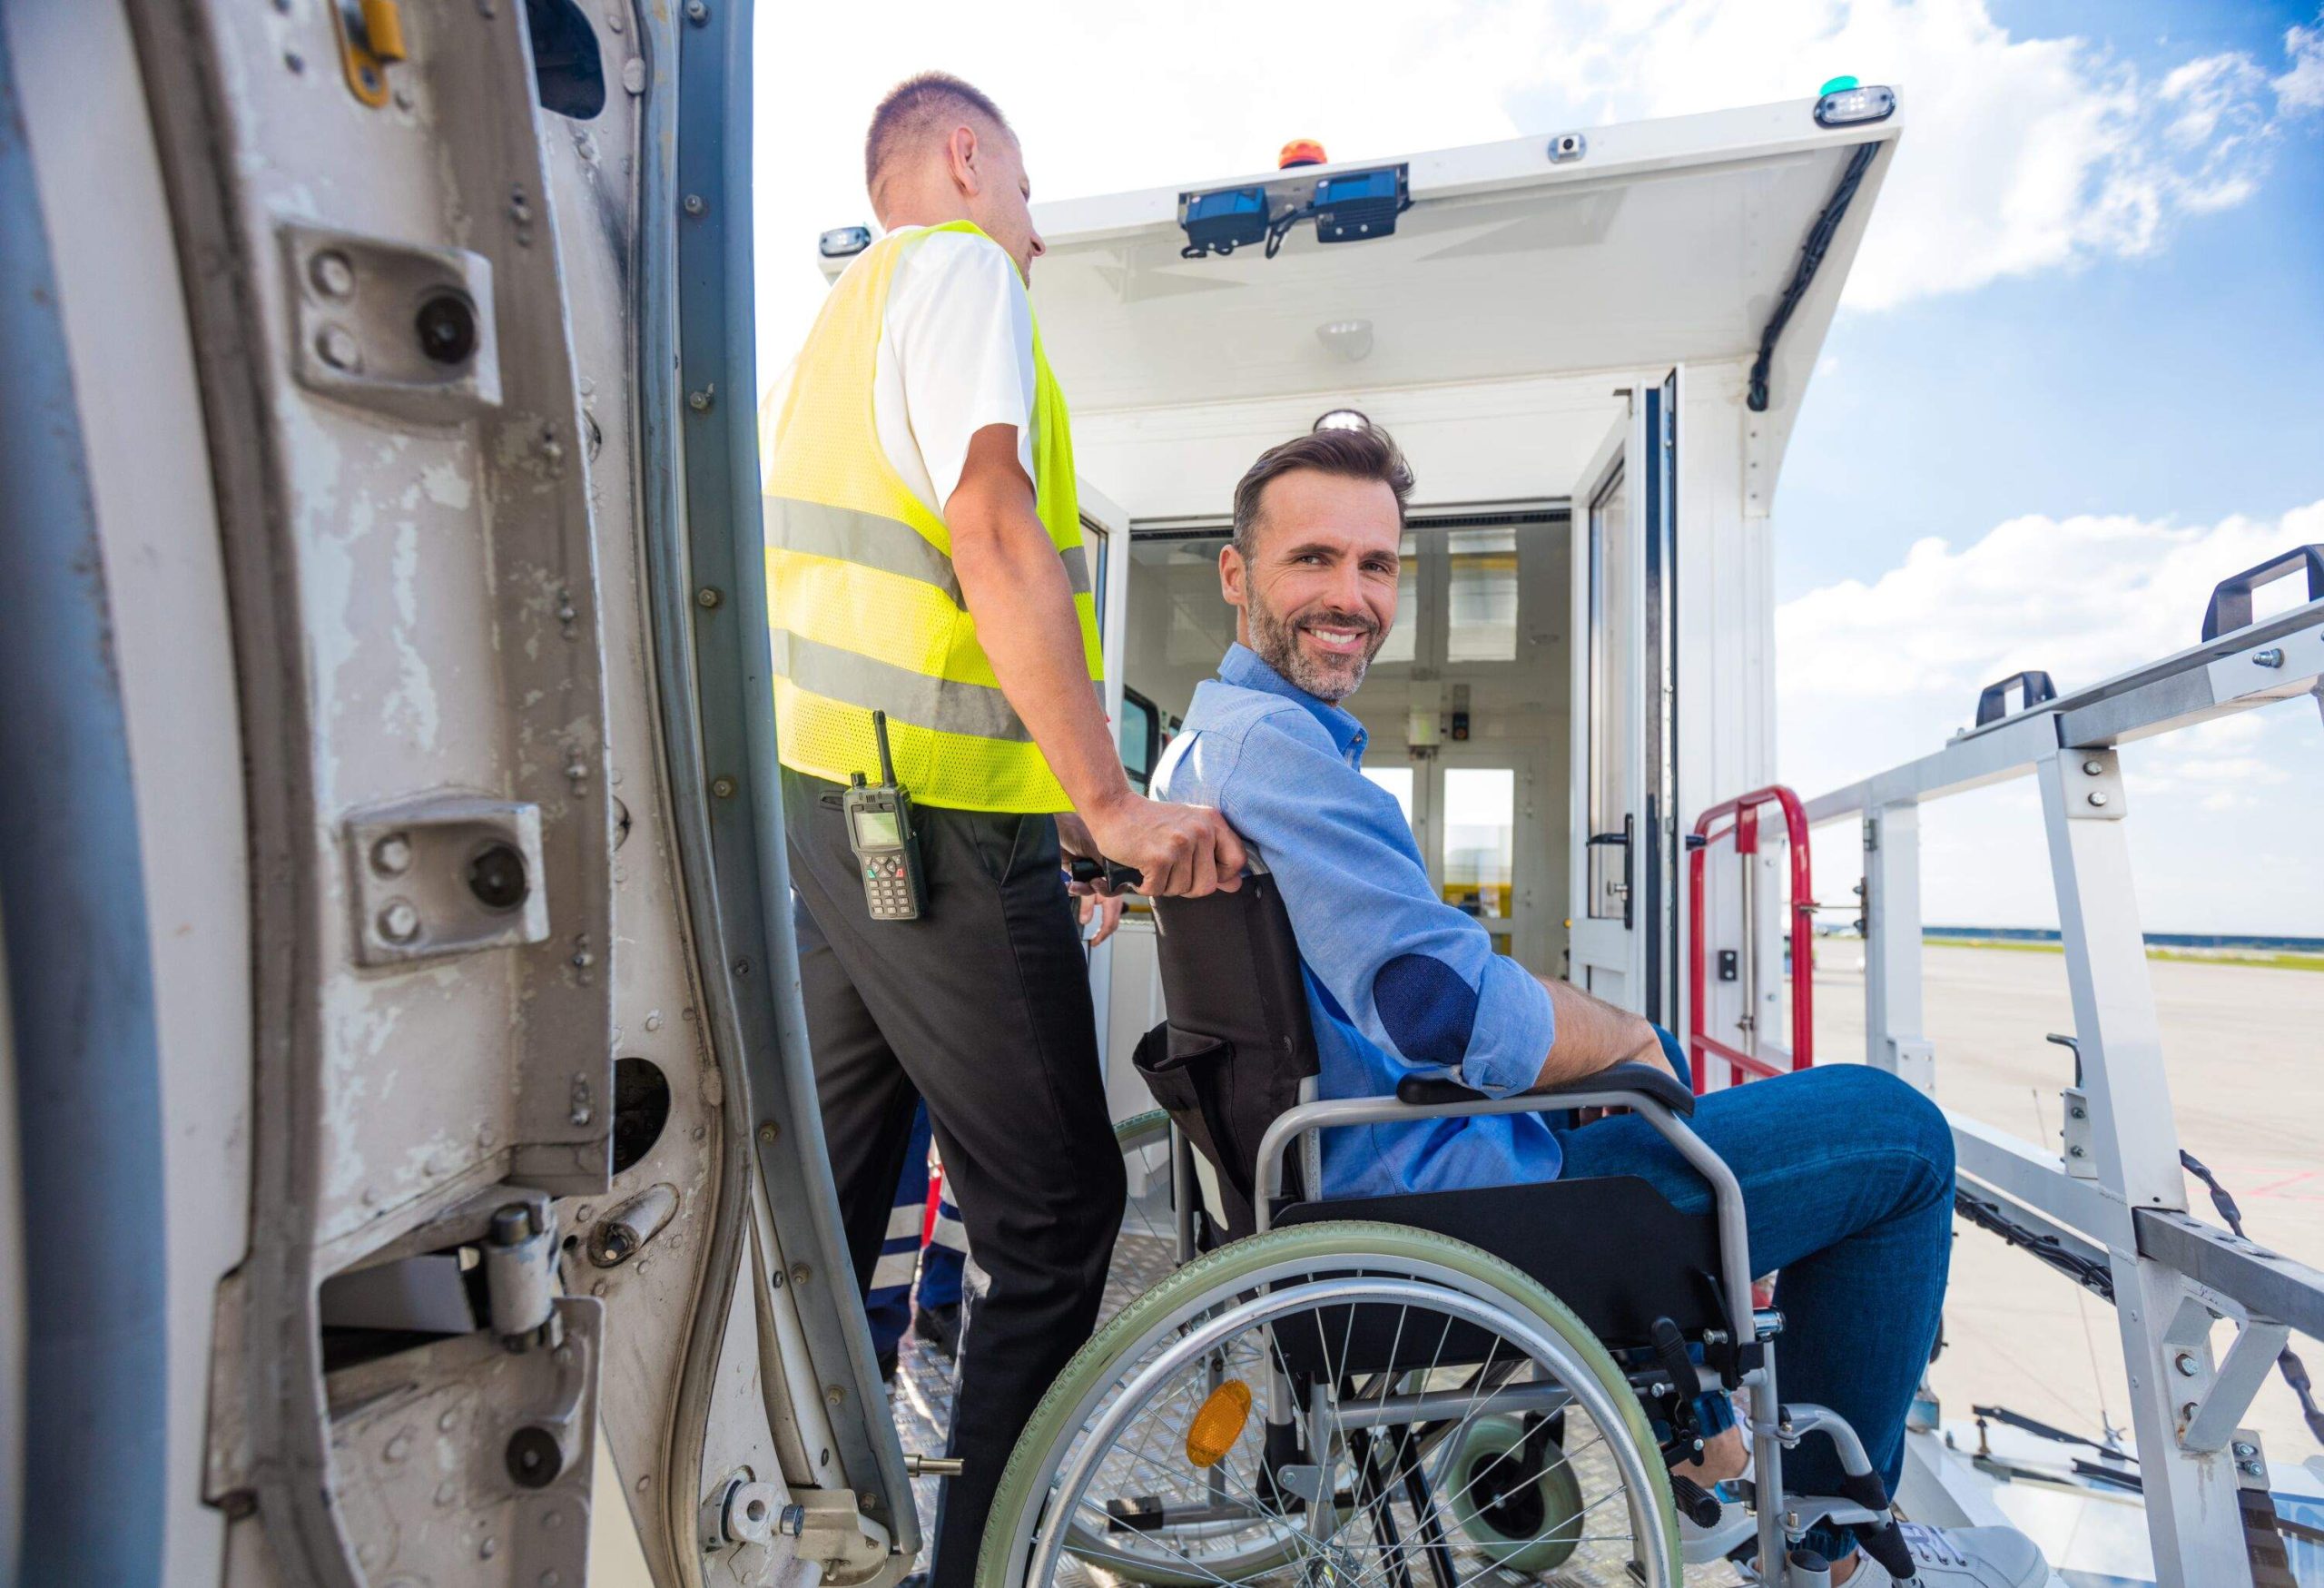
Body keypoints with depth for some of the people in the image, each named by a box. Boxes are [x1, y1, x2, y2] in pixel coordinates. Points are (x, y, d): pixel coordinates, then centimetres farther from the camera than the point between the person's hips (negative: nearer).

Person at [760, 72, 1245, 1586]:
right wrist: (1113, 803, -21)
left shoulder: (840, 319, 27)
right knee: (1054, 1211, 0)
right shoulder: (960, 267, -1)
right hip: (938, 815, -10)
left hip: (826, 801, 10)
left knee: (831, 1194, 17)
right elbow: (993, 535, -18)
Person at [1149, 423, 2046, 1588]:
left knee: (1652, 1044, 34)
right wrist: (1622, 1040, -9)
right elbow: (1457, 1011, -31)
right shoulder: (1273, 742, -23)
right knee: (1897, 1129, 1)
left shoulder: (1200, 740, 11)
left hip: (1352, 1170, 11)